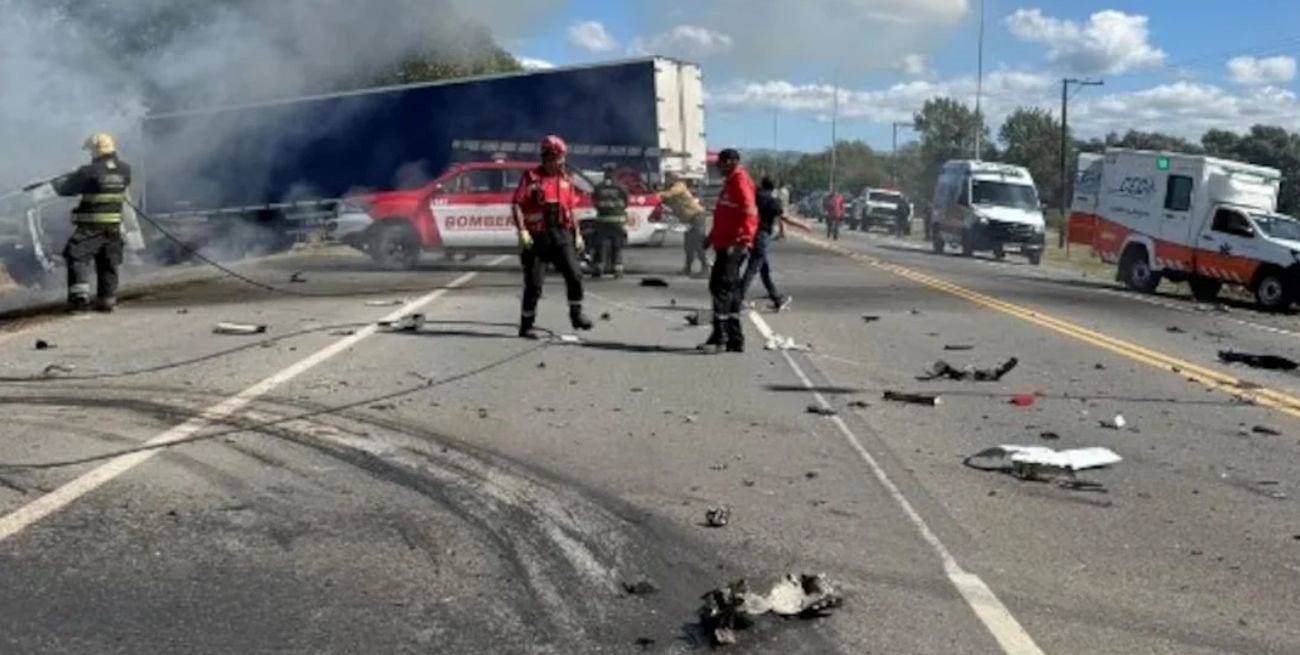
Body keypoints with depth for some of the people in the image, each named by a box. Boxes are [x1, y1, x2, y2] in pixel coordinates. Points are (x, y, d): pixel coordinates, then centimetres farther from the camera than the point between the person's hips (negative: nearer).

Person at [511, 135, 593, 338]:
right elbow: (516, 205, -9)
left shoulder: (565, 179, 12)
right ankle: (526, 325, 11)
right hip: (537, 236, -4)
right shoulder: (531, 177, -4)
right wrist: (522, 231, -18)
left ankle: (576, 314, 11)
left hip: (561, 234, 4)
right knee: (534, 283, 0)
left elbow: (571, 208, 17)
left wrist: (577, 234, 12)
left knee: (574, 275, -7)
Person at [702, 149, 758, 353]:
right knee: (730, 290, 12)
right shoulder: (731, 182, 19)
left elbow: (749, 213, -21)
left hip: (733, 246, -11)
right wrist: (713, 236, 27)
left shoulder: (740, 182, -12)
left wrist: (742, 240, -26)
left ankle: (719, 337, -9)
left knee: (721, 287, -11)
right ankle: (735, 340, 16)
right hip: (725, 244, 11)